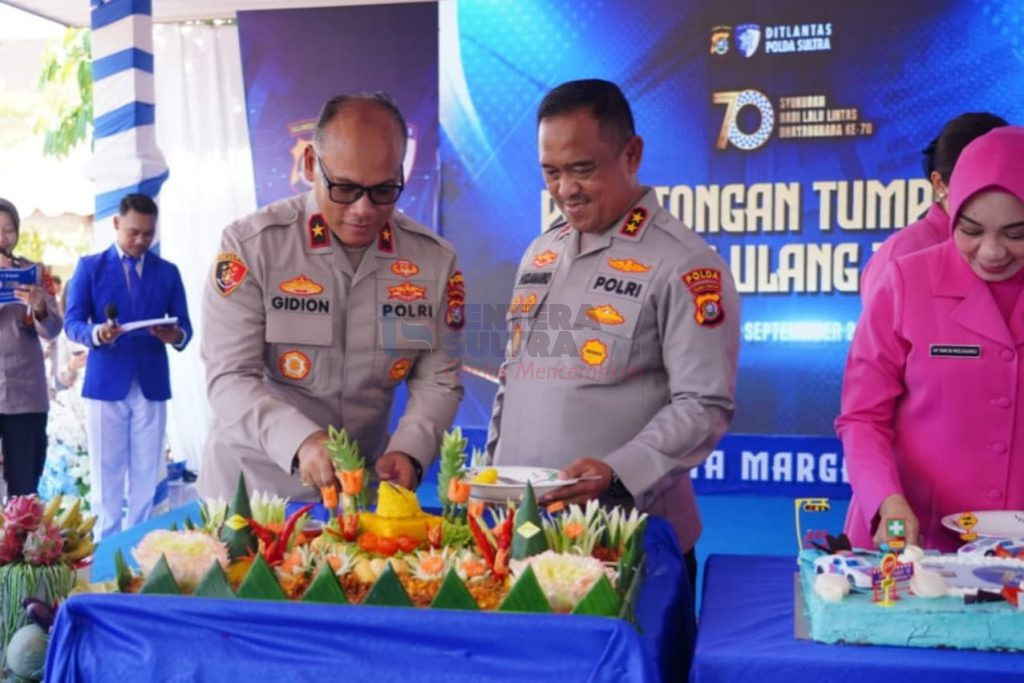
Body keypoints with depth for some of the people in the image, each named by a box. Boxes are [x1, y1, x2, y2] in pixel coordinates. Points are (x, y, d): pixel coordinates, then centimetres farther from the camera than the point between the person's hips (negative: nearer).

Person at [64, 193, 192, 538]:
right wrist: (96, 333, -23)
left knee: (146, 474, 6)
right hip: (105, 383, -2)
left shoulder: (168, 272, 10)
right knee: (106, 474, 3)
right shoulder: (89, 267, 4)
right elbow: (72, 323, -1)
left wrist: (177, 336, -18)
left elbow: (184, 326, 6)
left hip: (151, 384, 2)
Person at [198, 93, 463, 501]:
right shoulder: (249, 246, -10)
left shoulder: (435, 259, -2)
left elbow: (438, 381, 0)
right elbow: (229, 377, -13)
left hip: (363, 492, 3)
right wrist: (301, 441, -30)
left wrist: (408, 451, -19)